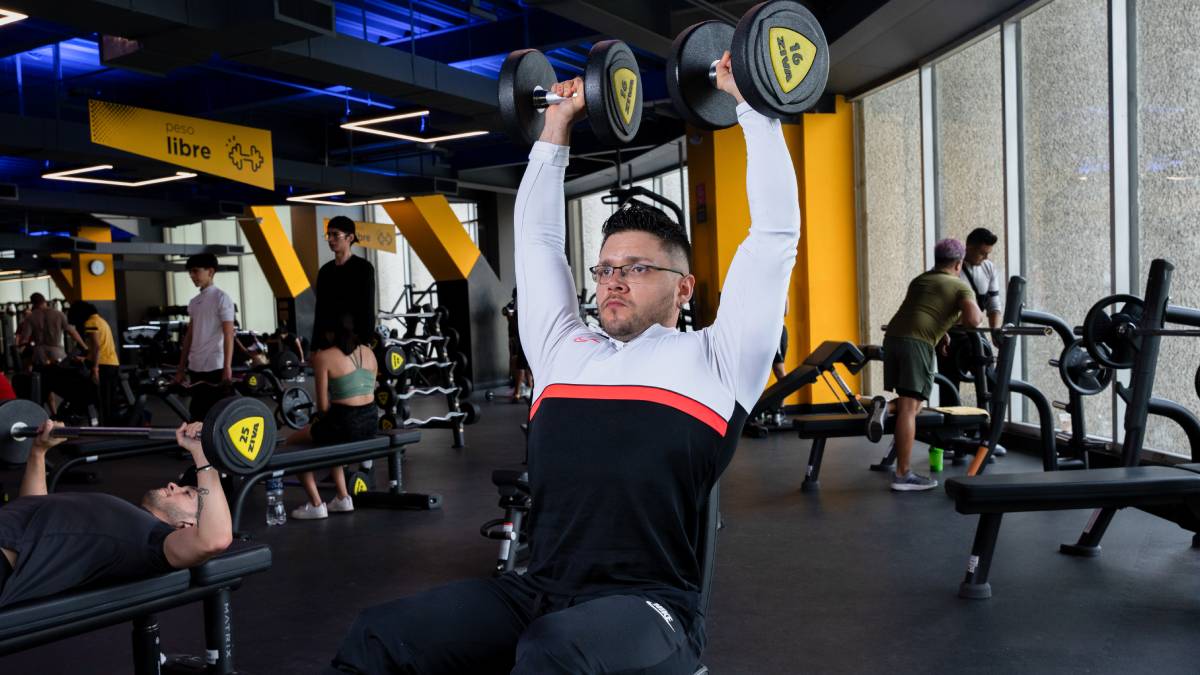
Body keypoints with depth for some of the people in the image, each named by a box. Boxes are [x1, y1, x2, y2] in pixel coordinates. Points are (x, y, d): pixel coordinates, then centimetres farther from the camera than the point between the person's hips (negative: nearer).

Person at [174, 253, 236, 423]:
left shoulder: (222, 298, -5)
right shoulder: (194, 302, 15)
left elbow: (228, 335, -11)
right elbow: (189, 336, 17)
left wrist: (227, 367, -19)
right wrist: (181, 369, 14)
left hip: (215, 367, -7)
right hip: (195, 367, 7)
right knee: (197, 414, 8)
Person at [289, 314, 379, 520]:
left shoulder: (323, 357, -8)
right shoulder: (368, 352, 9)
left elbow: (323, 406, -9)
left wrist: (323, 420, 14)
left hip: (345, 423, -7)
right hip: (370, 421, 7)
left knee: (292, 443, 19)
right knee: (329, 437, 37)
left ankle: (316, 505, 14)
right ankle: (343, 498, 31)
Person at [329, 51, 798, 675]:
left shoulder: (712, 359, 10)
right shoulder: (563, 351, 22)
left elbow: (776, 232, 8)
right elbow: (536, 238, 31)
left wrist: (750, 106, 14)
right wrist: (556, 131, 35)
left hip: (647, 605, -4)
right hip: (535, 593, 5)